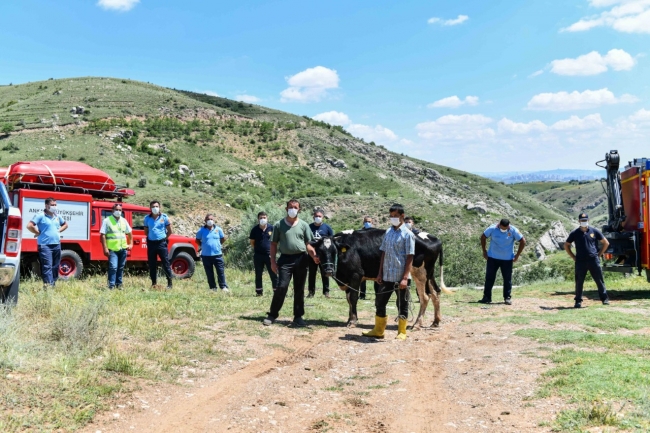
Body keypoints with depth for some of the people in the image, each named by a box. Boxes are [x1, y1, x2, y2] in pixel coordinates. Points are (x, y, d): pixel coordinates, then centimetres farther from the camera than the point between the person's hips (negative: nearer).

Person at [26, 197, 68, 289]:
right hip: (45, 245, -7)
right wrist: (38, 233, -8)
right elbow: (29, 226, -16)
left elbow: (65, 224, 30)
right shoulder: (40, 215, -7)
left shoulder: (57, 216, 14)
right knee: (47, 266, -13)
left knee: (55, 266, 11)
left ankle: (53, 284, 21)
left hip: (57, 245, 7)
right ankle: (48, 285, -16)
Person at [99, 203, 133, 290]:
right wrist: (105, 248, -14)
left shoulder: (123, 221, 11)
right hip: (112, 249, -5)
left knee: (121, 268, 12)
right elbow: (102, 235, -8)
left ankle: (119, 284, 22)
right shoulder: (107, 220, -4)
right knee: (113, 267, -12)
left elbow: (129, 233, 22)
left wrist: (131, 244, 12)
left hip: (123, 249, 5)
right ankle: (111, 285, -6)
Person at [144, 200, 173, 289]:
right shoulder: (147, 218, 5)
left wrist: (164, 238, 3)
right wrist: (151, 237, 10)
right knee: (152, 264, 9)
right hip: (151, 243, 3)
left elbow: (169, 231, 4)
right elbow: (146, 231, 17)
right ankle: (153, 283, 19)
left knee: (165, 264, -3)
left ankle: (169, 283, 0)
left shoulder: (164, 217, -2)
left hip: (161, 243, -3)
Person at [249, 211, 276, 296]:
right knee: (258, 274, 10)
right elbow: (252, 242, 9)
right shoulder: (255, 229, -1)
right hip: (258, 255, 1)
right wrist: (257, 248, 1)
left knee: (273, 274, -1)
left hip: (269, 254, -1)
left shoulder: (271, 228, -2)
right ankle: (259, 291, 20)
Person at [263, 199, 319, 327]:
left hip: (301, 259, 2)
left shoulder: (304, 225, 7)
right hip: (285, 259, -1)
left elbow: (308, 244, 6)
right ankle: (272, 315, 7)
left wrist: (314, 256, -11)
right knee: (281, 287, -5)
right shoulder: (279, 225, 4)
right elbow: (274, 244, 6)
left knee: (299, 289, 7)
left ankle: (298, 317, 15)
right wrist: (273, 261, -1)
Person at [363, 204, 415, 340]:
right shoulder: (388, 232, 9)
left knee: (402, 305, 5)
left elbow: (409, 258, -11)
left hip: (400, 278, -6)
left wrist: (405, 278, -18)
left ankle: (402, 333, 17)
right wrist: (380, 273, 8)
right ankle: (378, 331, 22)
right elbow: (383, 254, 12)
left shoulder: (407, 234, -8)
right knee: (380, 302, 11)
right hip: (386, 277, 6)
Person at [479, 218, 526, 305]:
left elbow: (523, 241, -2)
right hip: (492, 258, 1)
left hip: (507, 259, -1)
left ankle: (507, 297, 15)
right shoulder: (492, 228, -12)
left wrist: (517, 255, -3)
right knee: (489, 278, 3)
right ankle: (487, 297, 11)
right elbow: (483, 237, 3)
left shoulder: (513, 231, -13)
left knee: (507, 279, 5)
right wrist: (484, 251, 2)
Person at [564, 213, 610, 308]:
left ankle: (605, 299, 13)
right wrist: (573, 257, 7)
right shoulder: (574, 233, 5)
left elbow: (606, 243, 12)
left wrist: (599, 254, 6)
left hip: (593, 260, 0)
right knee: (579, 282, 2)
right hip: (580, 261, 0)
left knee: (599, 280, 3)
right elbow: (566, 245, 15)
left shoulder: (595, 231, 5)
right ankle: (578, 301, 10)